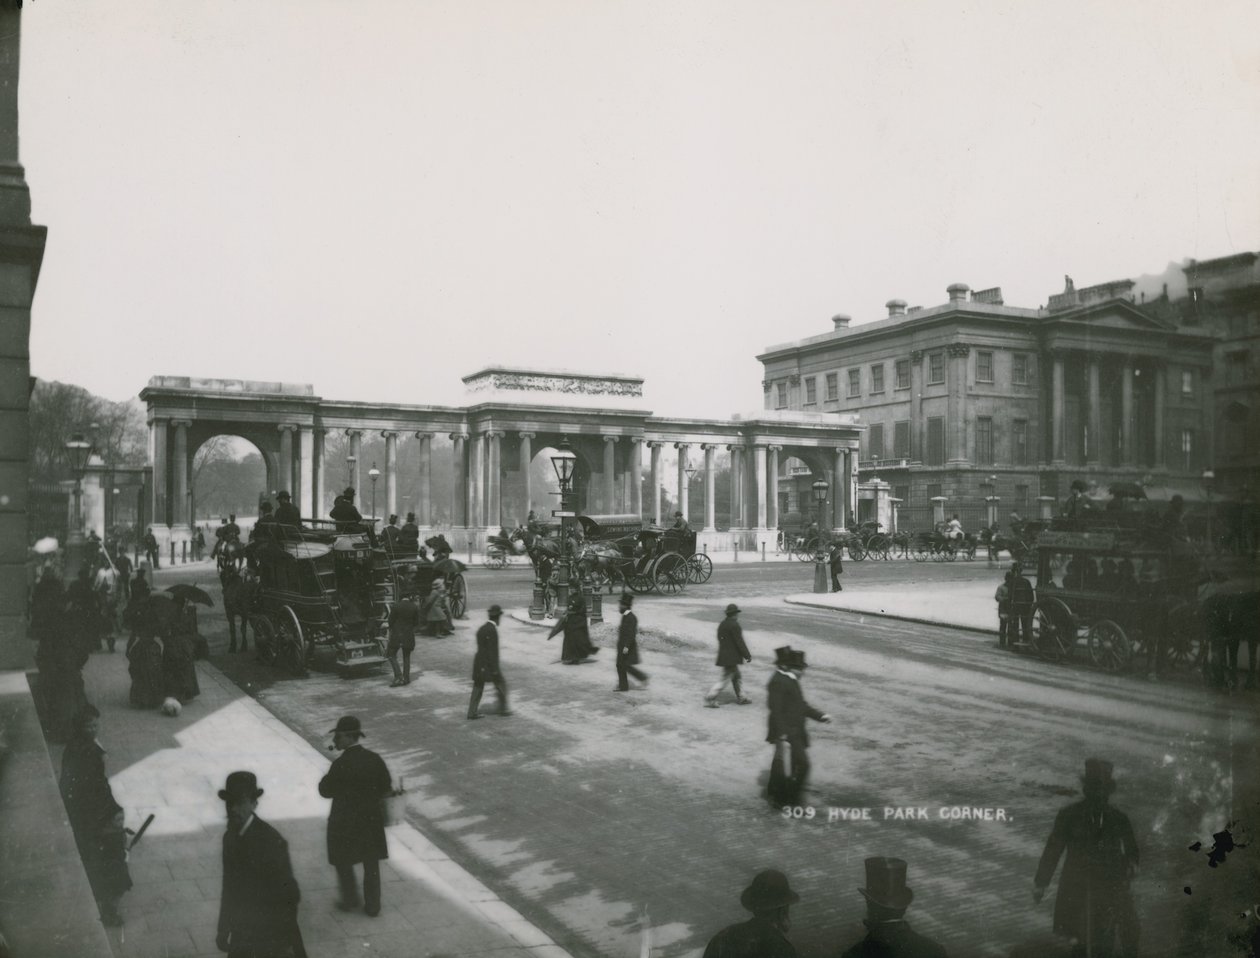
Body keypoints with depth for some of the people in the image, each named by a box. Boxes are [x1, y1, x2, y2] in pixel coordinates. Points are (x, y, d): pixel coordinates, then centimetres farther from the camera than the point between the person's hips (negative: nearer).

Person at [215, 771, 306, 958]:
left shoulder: (271, 841, -20)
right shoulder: (230, 836, 2)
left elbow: (289, 896, -17)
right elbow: (230, 888, 11)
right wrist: (223, 930, 15)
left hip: (269, 935, -6)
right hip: (241, 933, 6)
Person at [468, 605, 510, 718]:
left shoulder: (482, 628, 10)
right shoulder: (492, 630, -19)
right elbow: (492, 651, -20)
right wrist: (494, 669, -17)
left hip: (479, 663, 8)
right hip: (488, 665, -8)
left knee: (478, 687, 10)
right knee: (501, 684, 8)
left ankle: (472, 712, 10)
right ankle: (503, 709, 16)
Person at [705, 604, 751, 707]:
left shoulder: (722, 624, 10)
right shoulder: (734, 625, -18)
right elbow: (740, 642, -18)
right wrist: (747, 656, -11)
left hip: (723, 655, 9)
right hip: (731, 657, -9)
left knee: (736, 677, 20)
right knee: (725, 679, -3)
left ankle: (740, 698, 28)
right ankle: (710, 698, -4)